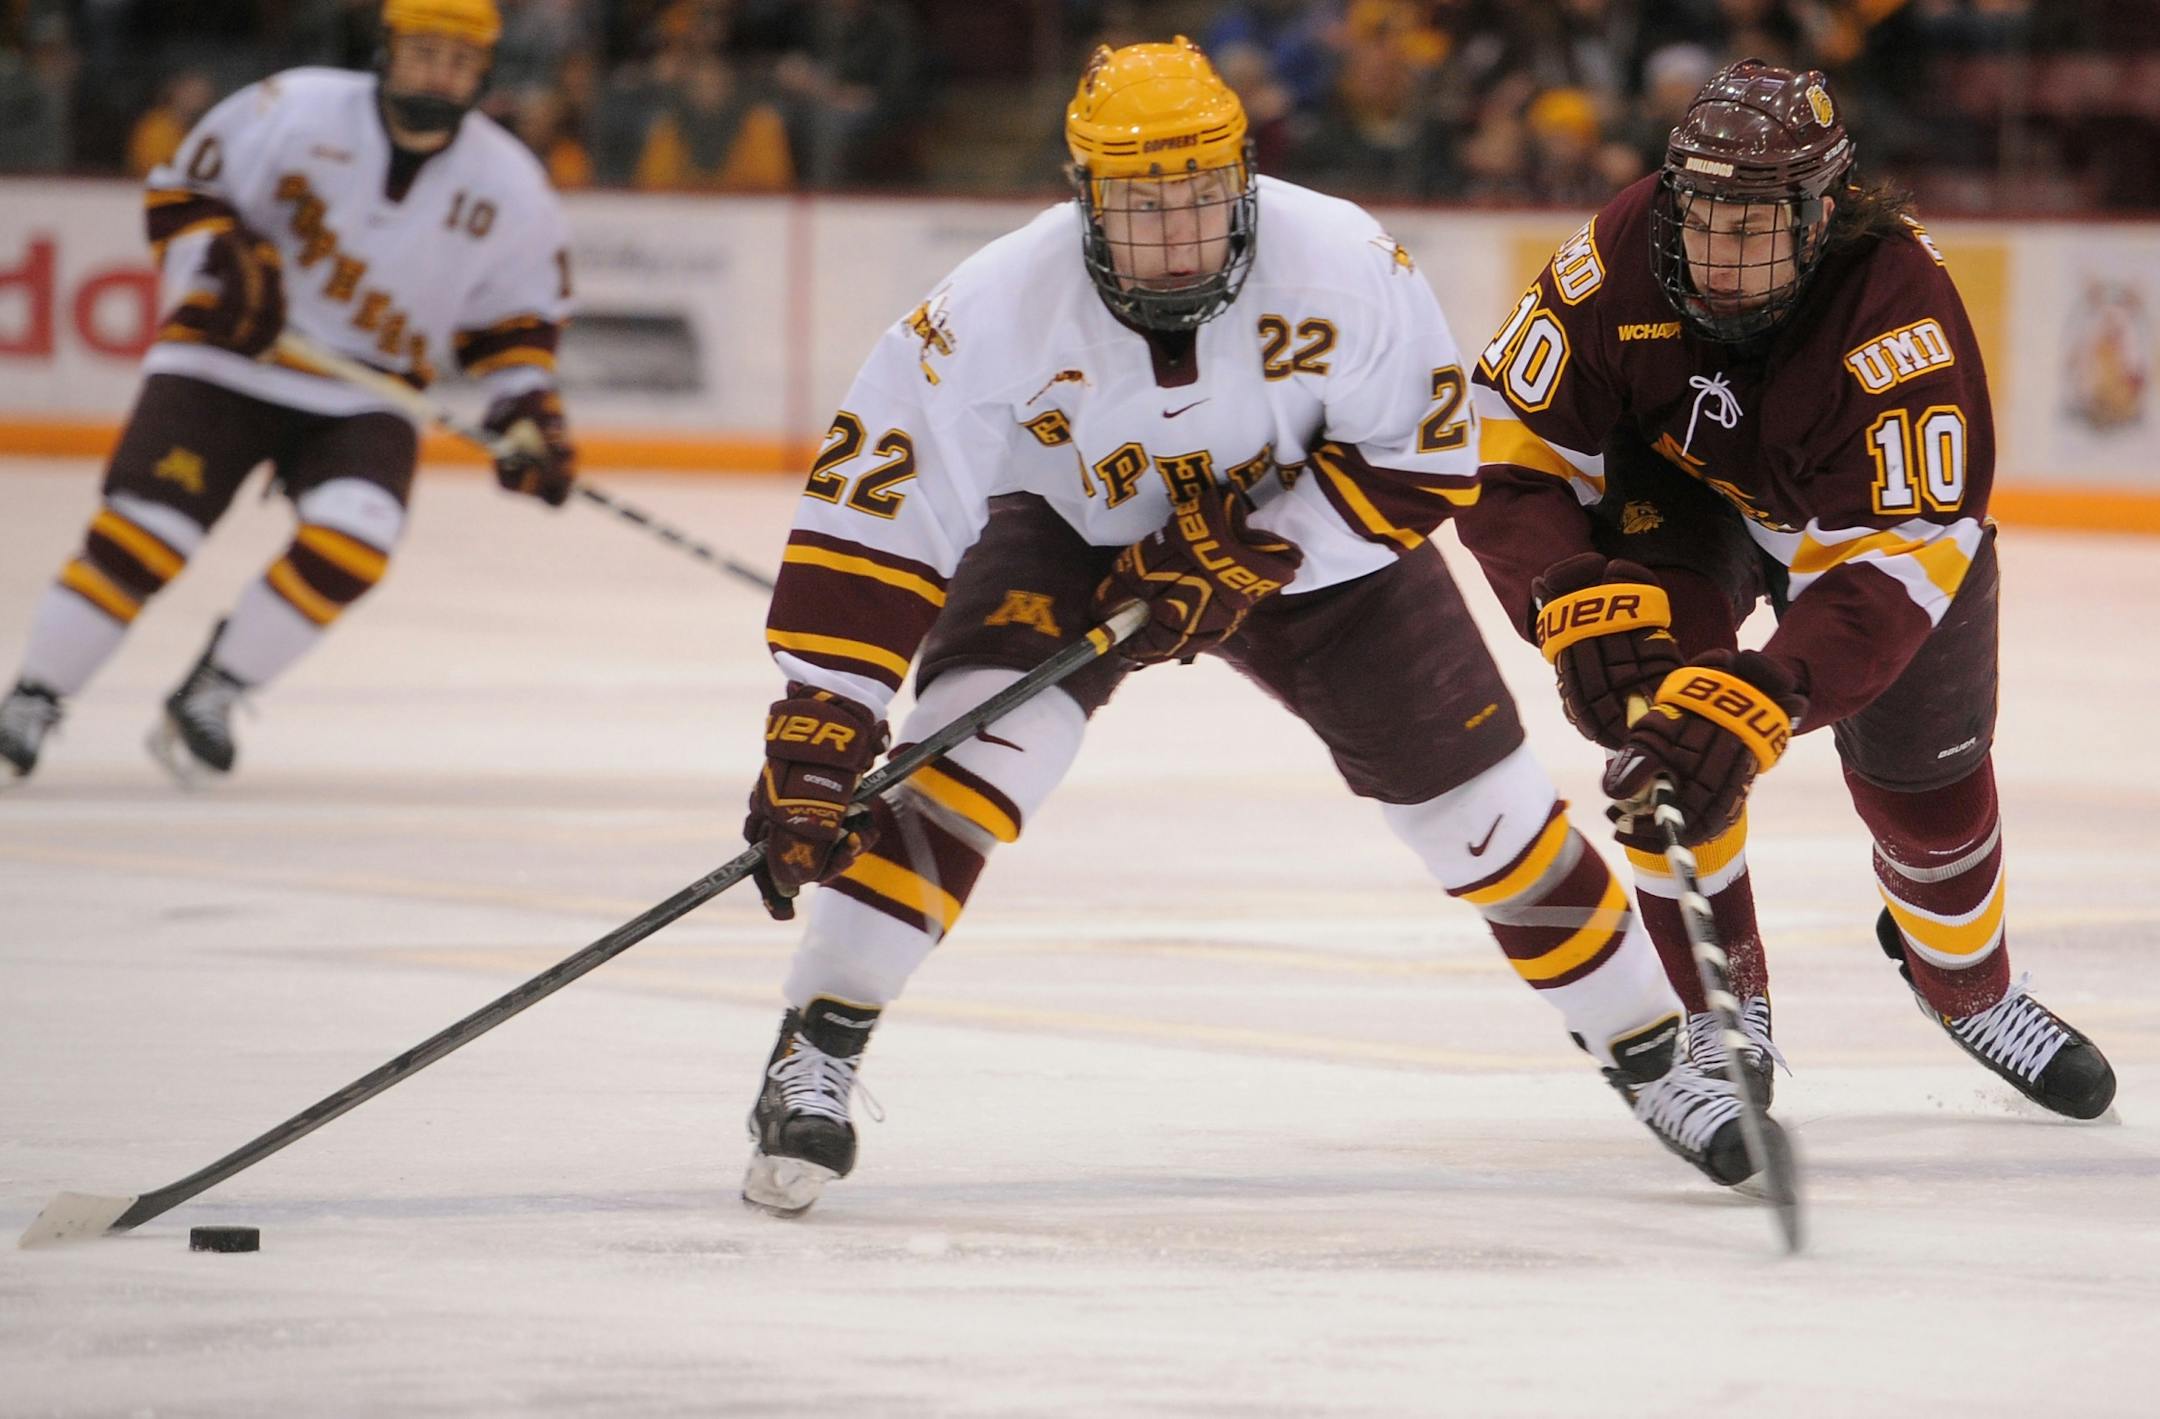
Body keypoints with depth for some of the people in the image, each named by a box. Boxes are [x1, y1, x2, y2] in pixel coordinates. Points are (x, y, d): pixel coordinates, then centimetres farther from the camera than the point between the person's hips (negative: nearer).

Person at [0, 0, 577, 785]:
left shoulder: (509, 187, -1)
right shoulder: (296, 111, -11)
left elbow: (517, 316, 10)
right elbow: (181, 191, -3)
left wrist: (528, 413, -4)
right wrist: (224, 265, -20)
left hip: (366, 403, 2)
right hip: (226, 364, -2)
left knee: (351, 543, -23)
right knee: (145, 534, -15)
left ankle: (210, 695, -5)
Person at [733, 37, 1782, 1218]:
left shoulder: (1342, 266, -32)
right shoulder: (997, 311, -33)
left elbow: (1428, 457, -20)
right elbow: (867, 518, -30)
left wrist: (1254, 556, -30)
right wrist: (813, 731, -37)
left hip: (1309, 532, 1)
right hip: (1074, 533, -1)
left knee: (1475, 801, 1)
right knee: (975, 745, -26)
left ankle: (1649, 1053, 21)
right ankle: (814, 1057, -19)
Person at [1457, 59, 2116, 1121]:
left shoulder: (1900, 310, -41)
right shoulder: (1621, 262, -34)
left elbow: (1887, 567, -44)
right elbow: (1506, 453, -27)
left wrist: (1753, 706, -57)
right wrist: (1582, 608, -43)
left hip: (1885, 504, -1)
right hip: (1677, 491, 1)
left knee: (1927, 776, 6)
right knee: (1658, 688, -24)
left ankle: (1969, 984, 41)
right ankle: (1718, 998, -5)